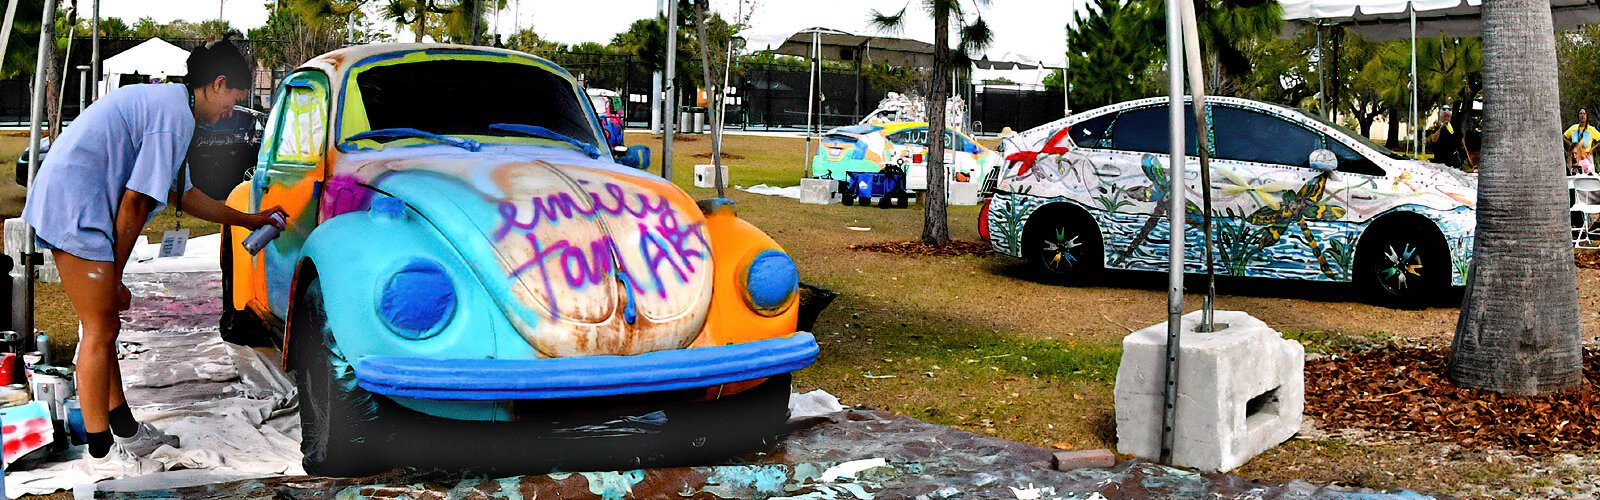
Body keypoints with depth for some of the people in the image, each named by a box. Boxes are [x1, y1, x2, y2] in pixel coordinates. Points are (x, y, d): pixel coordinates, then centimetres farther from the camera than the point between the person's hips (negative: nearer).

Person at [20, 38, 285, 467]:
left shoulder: (167, 102, 19)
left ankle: (124, 430, 26)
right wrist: (116, 277, -7)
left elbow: (187, 197, 27)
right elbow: (133, 203, -15)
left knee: (103, 326, 16)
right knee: (100, 331, -3)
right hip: (76, 209, -11)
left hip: (62, 200, 11)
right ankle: (101, 452, 6)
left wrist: (250, 220, 34)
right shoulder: (176, 115, -14)